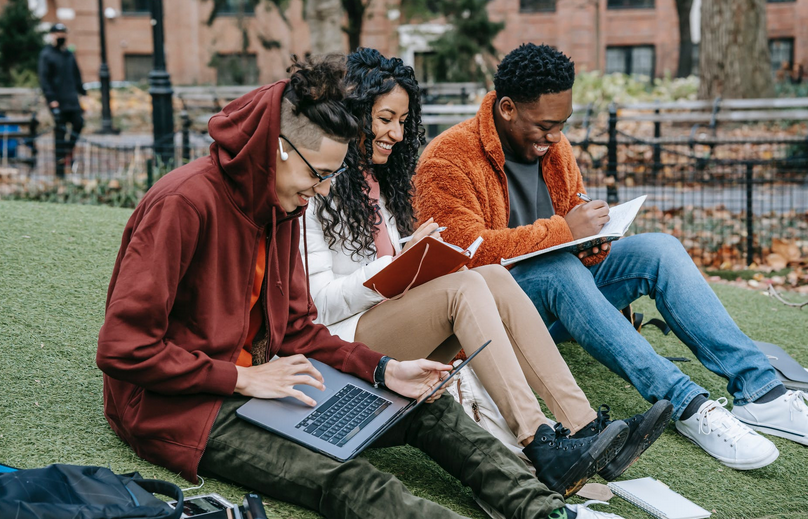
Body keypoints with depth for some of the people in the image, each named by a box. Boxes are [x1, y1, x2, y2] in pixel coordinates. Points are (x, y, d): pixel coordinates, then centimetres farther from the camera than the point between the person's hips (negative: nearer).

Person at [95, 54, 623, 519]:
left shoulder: (282, 206, 6)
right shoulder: (186, 203, -21)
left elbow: (296, 328, 10)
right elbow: (123, 348, -23)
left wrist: (382, 369, -5)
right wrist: (241, 378, -21)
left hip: (254, 379, 9)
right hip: (179, 405, -9)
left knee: (429, 408, -3)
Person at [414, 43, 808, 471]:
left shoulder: (553, 146, 9)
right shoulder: (448, 159, -14)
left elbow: (577, 219, 18)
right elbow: (467, 250, -24)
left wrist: (593, 243, -7)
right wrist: (562, 231, -26)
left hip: (559, 292, 7)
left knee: (658, 248, -15)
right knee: (560, 270, -37)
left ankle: (761, 391, -23)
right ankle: (686, 405, -40)